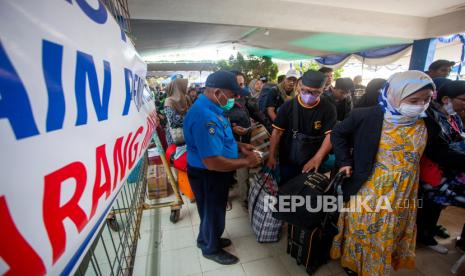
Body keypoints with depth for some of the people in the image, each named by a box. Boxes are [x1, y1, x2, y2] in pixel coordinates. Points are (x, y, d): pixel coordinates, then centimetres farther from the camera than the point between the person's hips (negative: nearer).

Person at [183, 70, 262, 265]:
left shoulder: (209, 107, 2)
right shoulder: (205, 116, -33)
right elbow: (212, 162, -35)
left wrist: (238, 146, 3)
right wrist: (246, 162, -23)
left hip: (213, 174, 9)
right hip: (208, 176, -9)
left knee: (212, 210, 28)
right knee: (213, 212, 16)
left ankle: (206, 239, 53)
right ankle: (211, 249, 44)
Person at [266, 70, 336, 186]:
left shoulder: (328, 108, -7)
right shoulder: (288, 106, -8)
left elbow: (330, 135, -12)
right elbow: (277, 132, -7)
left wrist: (317, 158, -24)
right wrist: (272, 156, -11)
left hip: (312, 162, 0)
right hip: (288, 160, 0)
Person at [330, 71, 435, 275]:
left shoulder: (426, 126, -3)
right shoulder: (367, 117, -18)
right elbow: (338, 134, -7)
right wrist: (345, 162, -12)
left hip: (401, 196, 4)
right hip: (367, 192, -4)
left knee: (386, 236, 22)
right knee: (360, 230, 16)